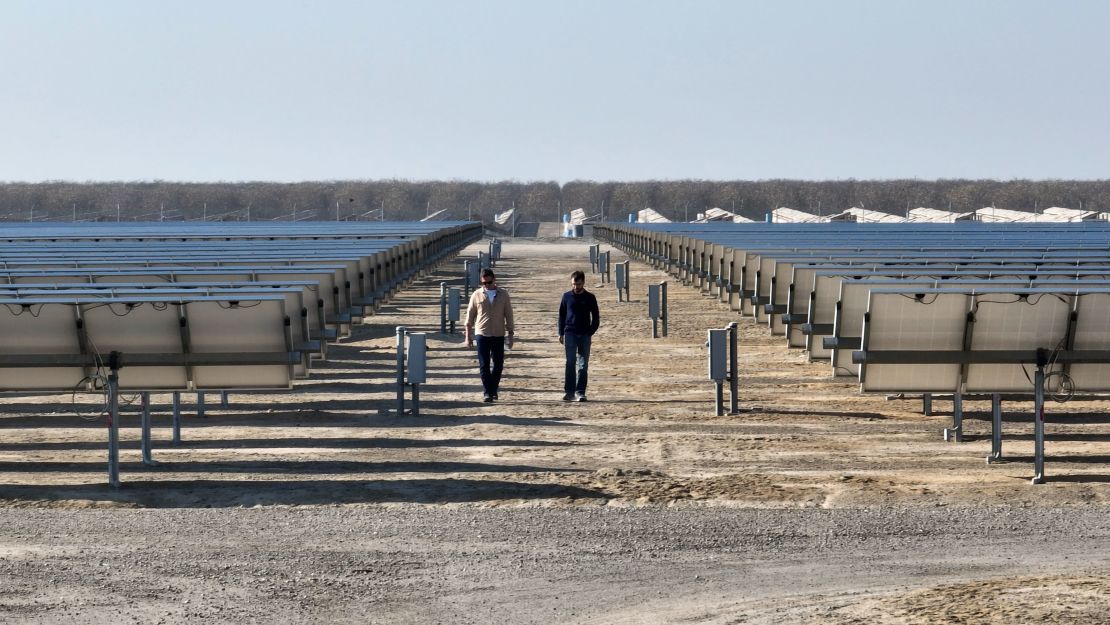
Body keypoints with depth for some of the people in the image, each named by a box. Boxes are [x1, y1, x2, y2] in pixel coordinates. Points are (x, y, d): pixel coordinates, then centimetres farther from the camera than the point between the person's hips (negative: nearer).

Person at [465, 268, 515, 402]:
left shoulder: (503, 295, 4)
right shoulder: (477, 295, 2)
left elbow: (508, 315, 7)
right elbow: (470, 315, 7)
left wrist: (510, 334, 4)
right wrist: (468, 336, 5)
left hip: (499, 335, 1)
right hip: (482, 334, -1)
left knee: (498, 365, 6)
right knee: (484, 365, -4)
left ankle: (493, 390, 23)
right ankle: (487, 392, -1)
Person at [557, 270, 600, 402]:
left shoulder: (589, 298, 4)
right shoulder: (567, 296, 6)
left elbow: (596, 318, 7)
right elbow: (561, 315, 12)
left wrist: (590, 332, -4)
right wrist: (561, 333, 5)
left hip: (585, 335, 0)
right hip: (570, 333, 0)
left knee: (583, 365, -1)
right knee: (570, 363, -6)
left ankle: (580, 392, 1)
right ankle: (569, 391, -5)